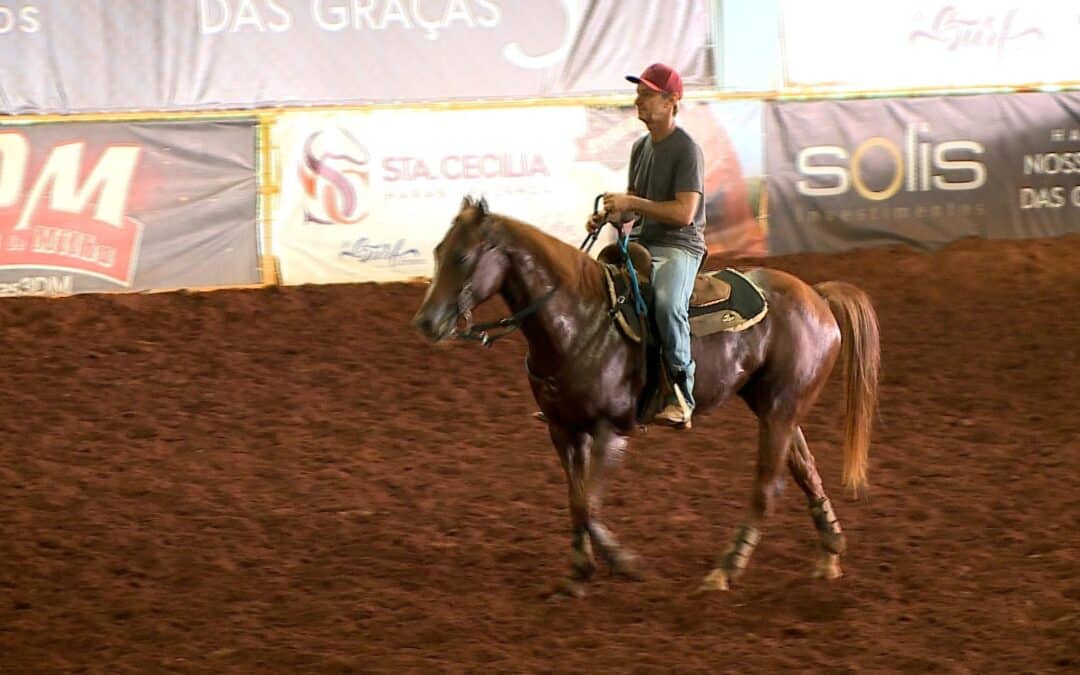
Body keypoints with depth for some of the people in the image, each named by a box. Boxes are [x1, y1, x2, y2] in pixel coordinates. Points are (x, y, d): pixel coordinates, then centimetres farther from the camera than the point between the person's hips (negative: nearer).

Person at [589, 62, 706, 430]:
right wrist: (608, 216, 3)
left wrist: (631, 203, -18)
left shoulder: (686, 149, -9)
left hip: (678, 247, -9)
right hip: (639, 243, 9)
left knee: (666, 302, -37)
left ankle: (681, 396, -29)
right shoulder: (641, 147, 16)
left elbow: (684, 212, -18)